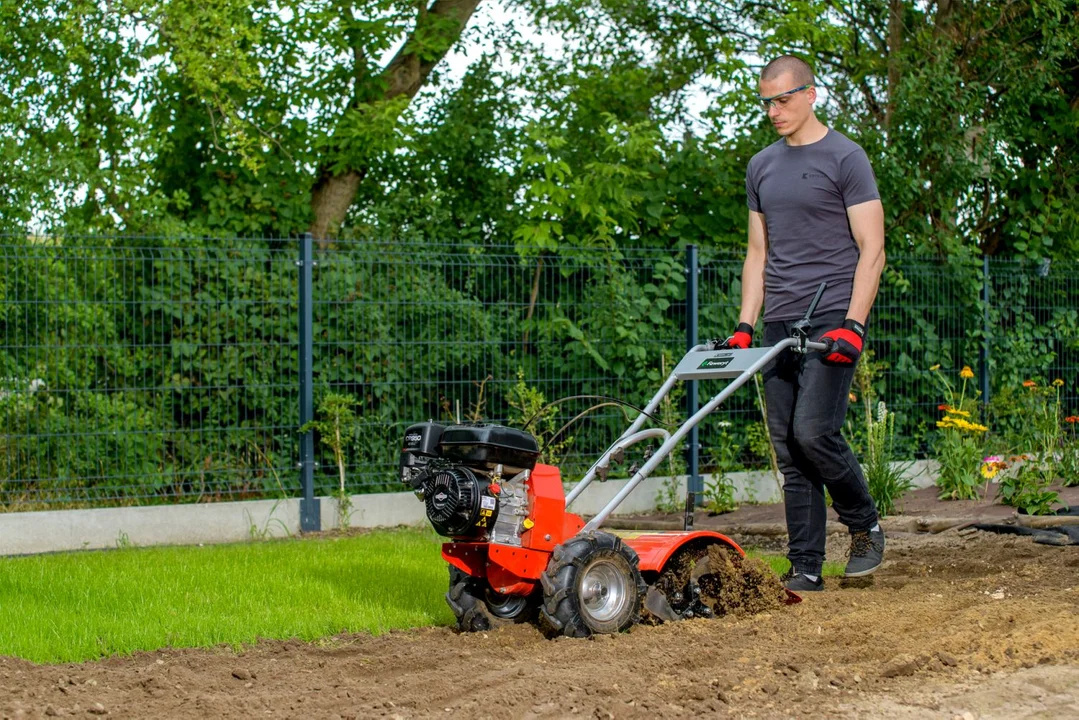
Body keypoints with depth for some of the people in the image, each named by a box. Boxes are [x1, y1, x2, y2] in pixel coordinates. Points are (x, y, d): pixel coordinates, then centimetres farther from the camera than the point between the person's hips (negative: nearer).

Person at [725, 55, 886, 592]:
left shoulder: (844, 159, -3)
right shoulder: (762, 167, 17)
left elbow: (871, 251, -7)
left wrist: (852, 325, -17)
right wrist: (745, 325, 10)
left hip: (832, 320, -6)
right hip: (779, 325, 6)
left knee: (814, 432, -17)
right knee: (788, 449, 3)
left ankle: (865, 528, 5)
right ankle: (806, 568, 7)